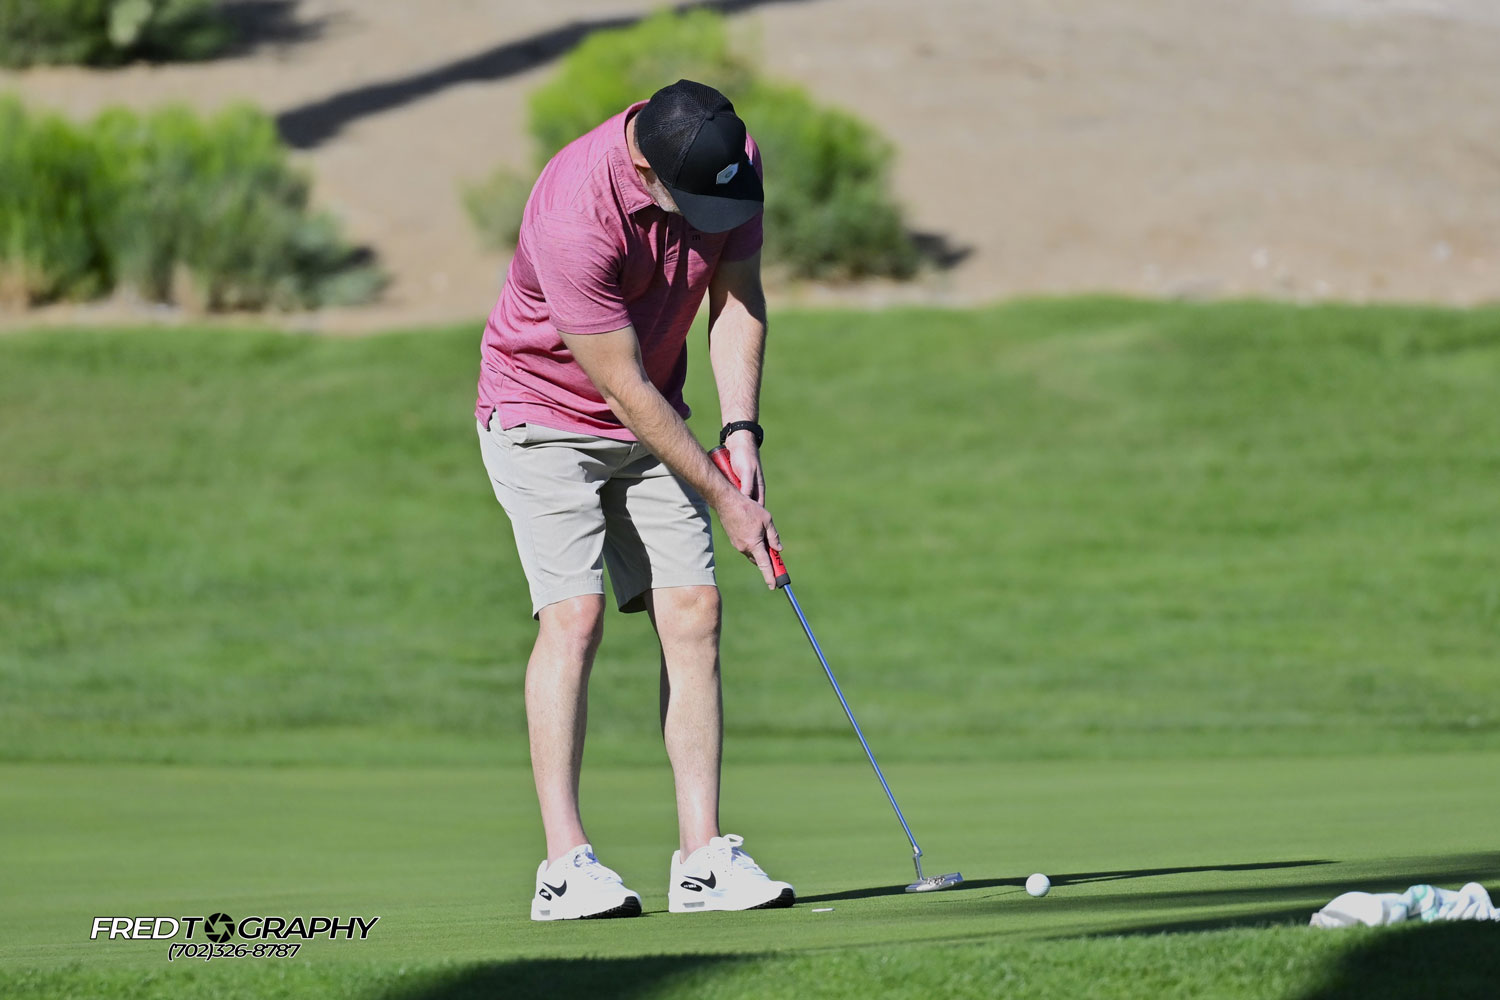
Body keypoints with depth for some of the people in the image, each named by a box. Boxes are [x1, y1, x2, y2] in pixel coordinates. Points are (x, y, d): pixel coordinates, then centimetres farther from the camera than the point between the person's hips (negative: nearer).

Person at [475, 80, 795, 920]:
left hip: (652, 423, 6)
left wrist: (742, 432, -13)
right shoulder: (576, 221, -34)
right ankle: (566, 864, -19)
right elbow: (626, 390, -26)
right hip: (544, 413, -6)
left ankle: (702, 857, -6)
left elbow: (738, 299, 0)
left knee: (693, 611, -5)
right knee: (574, 615, -18)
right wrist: (725, 499, -18)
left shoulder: (733, 162, -14)